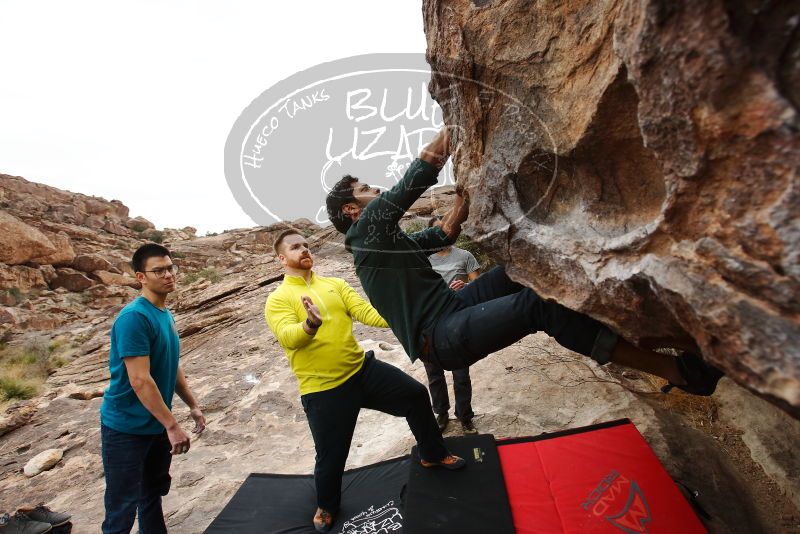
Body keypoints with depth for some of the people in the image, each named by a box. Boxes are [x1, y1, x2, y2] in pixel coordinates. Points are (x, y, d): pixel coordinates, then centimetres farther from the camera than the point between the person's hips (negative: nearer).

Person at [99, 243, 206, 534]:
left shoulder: (166, 314, 4)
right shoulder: (134, 317, -22)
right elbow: (140, 380, -26)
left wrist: (193, 406, 13)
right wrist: (172, 425, -23)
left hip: (156, 424, 8)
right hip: (126, 427, -8)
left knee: (153, 494, 22)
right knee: (122, 508, 7)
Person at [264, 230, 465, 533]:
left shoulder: (335, 285, 7)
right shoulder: (278, 299, -6)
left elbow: (366, 312, -5)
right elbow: (288, 338, -23)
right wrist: (311, 324, -45)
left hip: (363, 369, 5)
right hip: (323, 389, -4)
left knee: (416, 395, 8)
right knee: (331, 455, 9)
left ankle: (432, 455, 34)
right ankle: (327, 506, 43)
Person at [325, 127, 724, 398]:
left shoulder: (390, 239, 22)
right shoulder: (368, 229, -6)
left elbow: (445, 232, 26)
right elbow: (421, 174, -9)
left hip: (451, 311, 10)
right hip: (442, 337, -10)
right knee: (536, 305, -25)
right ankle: (676, 371, -17)